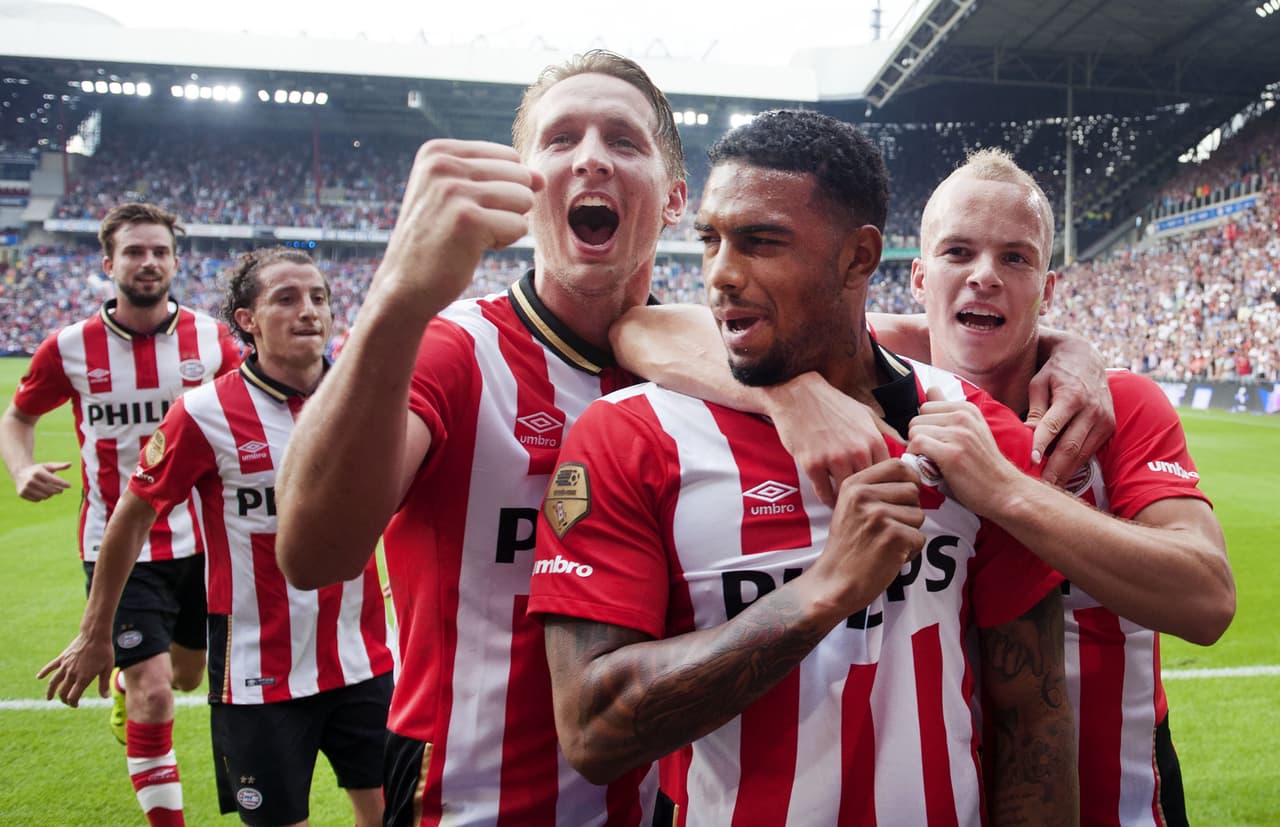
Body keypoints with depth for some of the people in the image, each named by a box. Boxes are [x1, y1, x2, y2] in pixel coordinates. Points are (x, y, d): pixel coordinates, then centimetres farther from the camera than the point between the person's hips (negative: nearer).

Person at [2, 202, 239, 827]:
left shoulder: (210, 338, -4)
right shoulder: (70, 348, -7)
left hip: (200, 538, 3)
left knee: (187, 675, 21)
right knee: (154, 694, -10)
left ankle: (123, 687, 58)